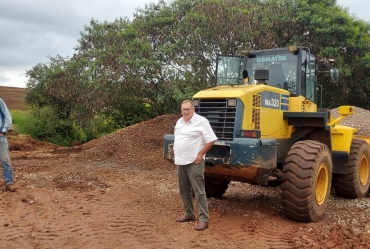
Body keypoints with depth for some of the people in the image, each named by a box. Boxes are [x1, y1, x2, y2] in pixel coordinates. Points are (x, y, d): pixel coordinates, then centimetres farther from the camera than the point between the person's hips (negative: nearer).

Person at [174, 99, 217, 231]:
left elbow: (211, 140, -14)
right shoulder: (179, 122, 13)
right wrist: (176, 155, 15)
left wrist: (200, 154, -16)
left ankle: (203, 219, 0)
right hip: (181, 161, 8)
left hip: (194, 162, -8)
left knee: (199, 191, -6)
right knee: (184, 190, 15)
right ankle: (189, 214, 29)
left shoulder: (201, 121, -12)